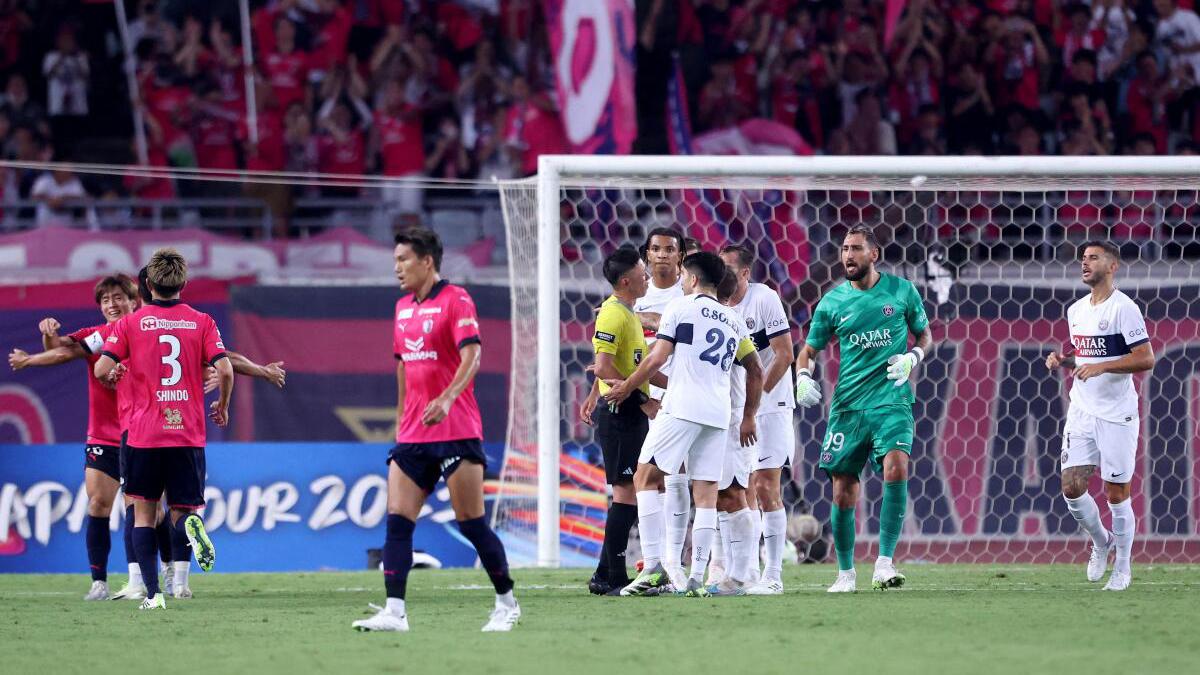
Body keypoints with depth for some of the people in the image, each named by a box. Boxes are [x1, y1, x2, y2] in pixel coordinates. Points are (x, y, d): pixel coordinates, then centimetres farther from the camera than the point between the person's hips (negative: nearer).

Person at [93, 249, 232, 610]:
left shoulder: (130, 323, 0)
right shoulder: (202, 322, 3)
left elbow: (102, 370, -7)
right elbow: (224, 369, -6)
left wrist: (118, 370, 18)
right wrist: (222, 406, 12)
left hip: (144, 434, -1)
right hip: (188, 434, 1)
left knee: (144, 513, 10)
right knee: (182, 511, 9)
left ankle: (152, 592, -2)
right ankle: (191, 525, -30)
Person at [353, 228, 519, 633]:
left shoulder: (455, 300, -8)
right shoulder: (403, 307, 15)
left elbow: (472, 355, -20)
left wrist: (447, 398, -34)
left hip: (456, 432, -7)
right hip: (412, 435, 7)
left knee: (471, 523, -3)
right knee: (397, 521, -6)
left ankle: (507, 604, 12)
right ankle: (394, 611, -10)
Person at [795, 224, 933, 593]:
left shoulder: (902, 291, 4)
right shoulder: (833, 301, 5)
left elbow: (925, 334, 16)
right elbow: (809, 349, 13)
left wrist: (911, 358, -5)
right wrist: (803, 376, -7)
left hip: (892, 401, -2)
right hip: (848, 405, 2)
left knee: (896, 468, -24)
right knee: (843, 490, 1)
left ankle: (884, 563, -19)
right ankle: (845, 573, 18)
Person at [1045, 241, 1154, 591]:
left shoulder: (1123, 308, -11)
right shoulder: (1076, 310, 12)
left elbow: (1145, 359, -16)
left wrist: (1101, 366, -23)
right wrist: (1062, 359, 4)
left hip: (1116, 414, -6)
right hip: (1081, 413, 6)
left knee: (1116, 493, 0)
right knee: (1071, 487, -2)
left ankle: (1122, 568, 13)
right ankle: (1101, 542, 24)